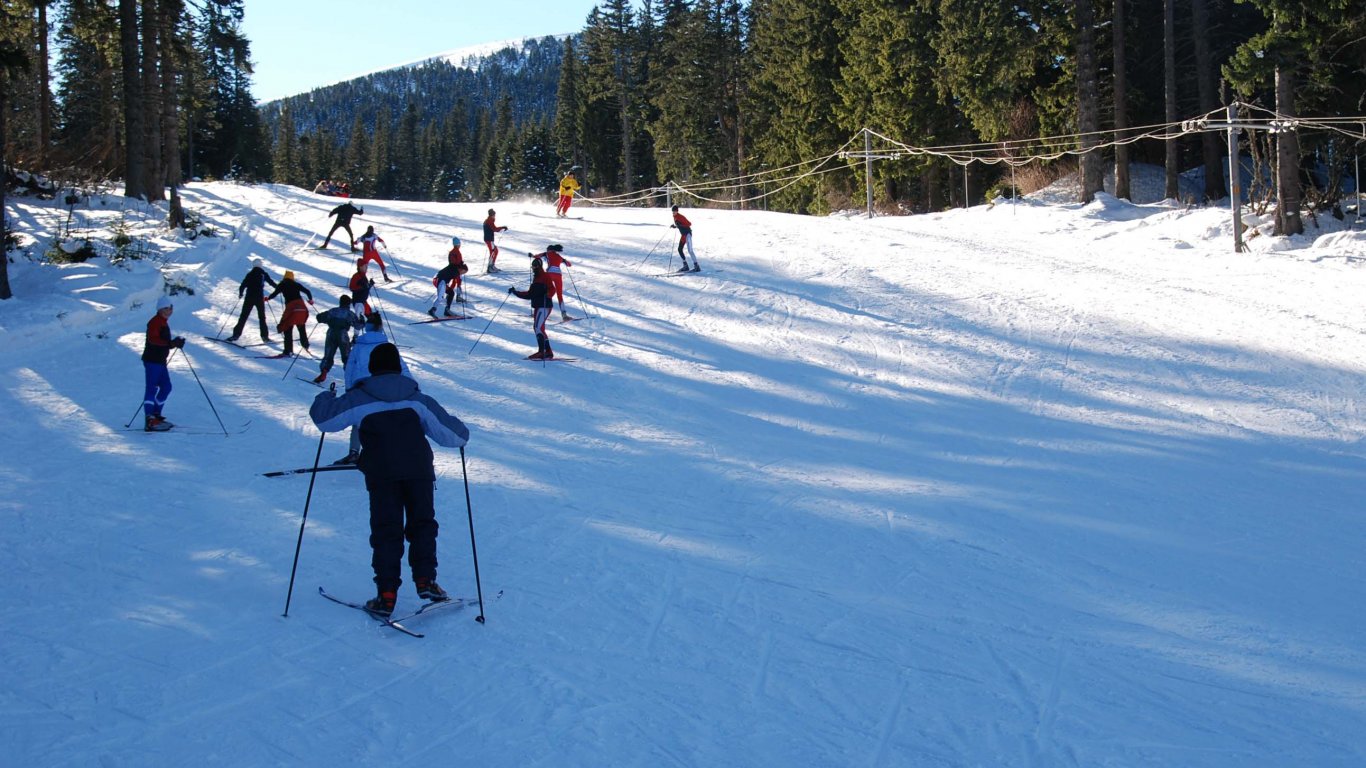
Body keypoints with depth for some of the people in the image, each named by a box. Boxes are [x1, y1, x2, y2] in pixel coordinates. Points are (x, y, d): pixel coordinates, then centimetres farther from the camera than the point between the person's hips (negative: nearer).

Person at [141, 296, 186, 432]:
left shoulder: (164, 322, 19)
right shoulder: (155, 322, -11)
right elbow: (153, 339, -24)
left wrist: (176, 342, 3)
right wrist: (171, 343, -30)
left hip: (160, 360, 10)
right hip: (152, 360, -10)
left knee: (166, 387, 15)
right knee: (152, 388, -14)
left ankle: (155, 415, 24)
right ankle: (149, 420, -19)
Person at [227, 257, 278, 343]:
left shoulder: (250, 274, -1)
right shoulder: (264, 274, 2)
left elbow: (243, 285, -5)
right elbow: (271, 282, 15)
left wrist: (241, 293, 13)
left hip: (249, 298, -1)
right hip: (259, 298, 1)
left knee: (243, 316, 1)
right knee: (262, 317, 11)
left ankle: (236, 334, -6)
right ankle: (265, 336, 7)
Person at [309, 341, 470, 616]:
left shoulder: (358, 399, 2)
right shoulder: (416, 398, 11)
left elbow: (323, 417, -1)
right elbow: (451, 432, 10)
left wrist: (326, 398, 21)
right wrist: (461, 434, 34)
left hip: (381, 475, -1)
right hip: (419, 471, 2)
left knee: (386, 531, 3)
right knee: (422, 524, 17)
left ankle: (386, 596, -1)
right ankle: (425, 581, 9)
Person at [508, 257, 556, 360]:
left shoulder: (545, 277, -6)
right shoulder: (536, 279, 20)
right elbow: (529, 294, 24)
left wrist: (547, 295, -39)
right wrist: (515, 292, 21)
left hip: (544, 306, -9)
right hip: (537, 306, 9)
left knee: (538, 327, -17)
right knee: (537, 328, 7)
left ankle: (541, 352, -19)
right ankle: (548, 352, 8)